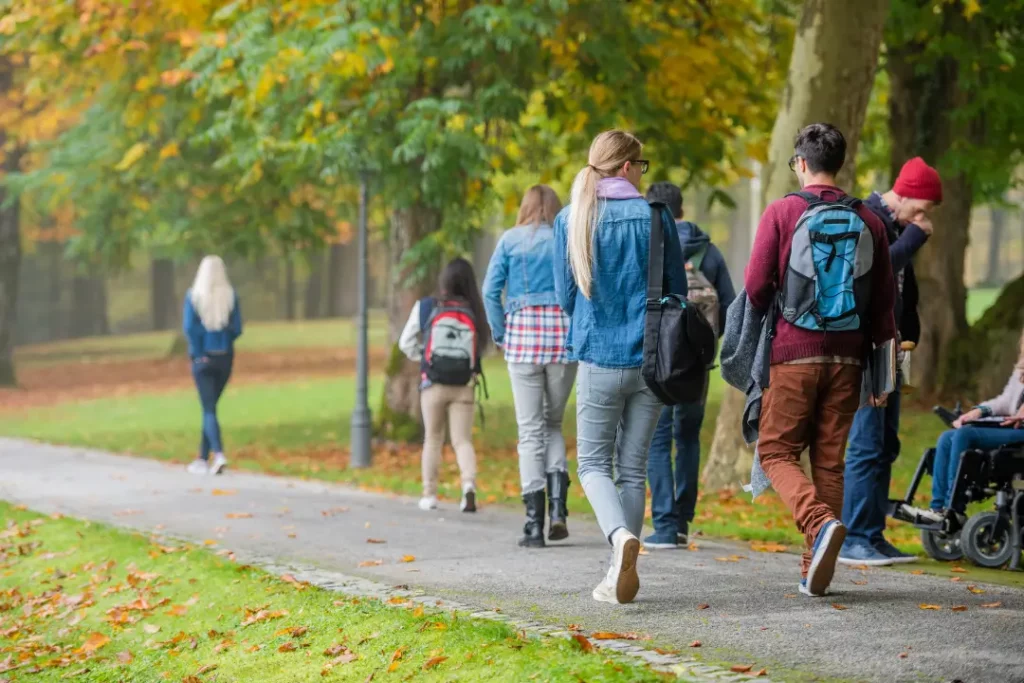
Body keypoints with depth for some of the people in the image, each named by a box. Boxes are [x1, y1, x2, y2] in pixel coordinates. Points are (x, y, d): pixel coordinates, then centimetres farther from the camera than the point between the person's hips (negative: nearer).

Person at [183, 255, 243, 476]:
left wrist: (198, 353, -4)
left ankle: (219, 454, -22)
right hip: (225, 358, 3)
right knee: (210, 406, 15)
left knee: (209, 409, -2)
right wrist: (223, 342, 11)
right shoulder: (230, 296, -3)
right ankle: (203, 459, 21)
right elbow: (237, 328, -4)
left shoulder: (193, 296, -8)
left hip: (203, 358, -3)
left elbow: (189, 327, -12)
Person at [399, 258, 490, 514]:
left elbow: (406, 343, 1)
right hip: (464, 386, 0)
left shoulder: (425, 307, -4)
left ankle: (429, 494, 17)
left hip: (433, 384, 0)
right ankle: (469, 483, -20)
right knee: (462, 440, 4)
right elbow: (483, 347, -4)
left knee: (433, 439, 16)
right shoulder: (475, 312, -6)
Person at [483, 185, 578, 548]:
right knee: (553, 423, 16)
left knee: (530, 430, 2)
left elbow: (490, 290, -2)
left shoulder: (510, 240, 6)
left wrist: (500, 334, 5)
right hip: (564, 335, 1)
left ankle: (534, 524, -2)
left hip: (523, 334, -1)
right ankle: (558, 506, -3)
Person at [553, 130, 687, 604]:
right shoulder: (655, 216, -3)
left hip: (599, 357, -1)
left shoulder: (570, 220, -1)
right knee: (633, 467, 10)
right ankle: (621, 575, 8)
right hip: (651, 357, 1)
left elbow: (565, 297, 4)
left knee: (594, 463, 9)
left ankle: (620, 535, -20)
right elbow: (677, 291, 3)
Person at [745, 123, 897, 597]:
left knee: (777, 452, 5)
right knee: (830, 460, 9)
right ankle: (816, 569, 8)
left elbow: (756, 286, -6)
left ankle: (820, 523, -21)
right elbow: (884, 300, 8)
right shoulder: (867, 220, 6)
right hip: (846, 357, 4)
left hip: (793, 353, -3)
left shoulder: (781, 212, -4)